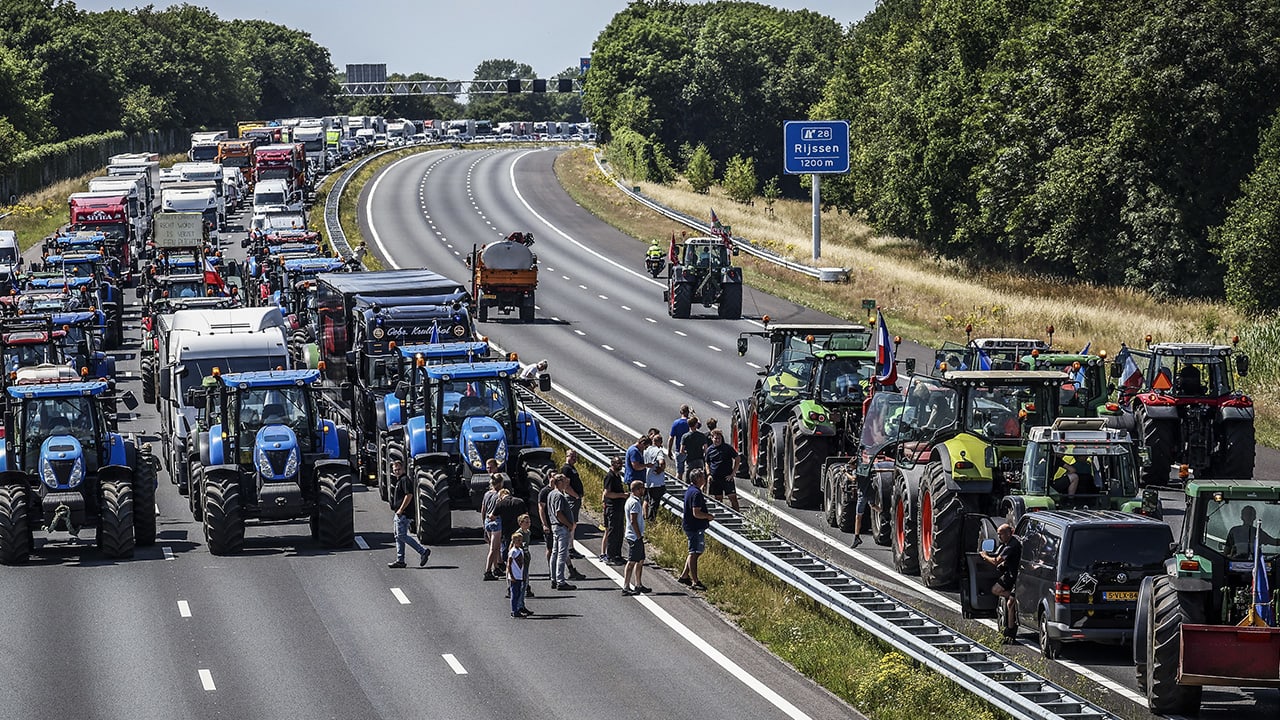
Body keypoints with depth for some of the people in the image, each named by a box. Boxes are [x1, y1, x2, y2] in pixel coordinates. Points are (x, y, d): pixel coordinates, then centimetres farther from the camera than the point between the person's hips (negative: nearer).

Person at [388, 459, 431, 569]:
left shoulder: (405, 480, -12)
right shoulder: (399, 480, 19)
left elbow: (409, 495, -22)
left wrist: (401, 510, -21)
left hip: (403, 513, -11)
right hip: (400, 513, 11)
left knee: (401, 535, -13)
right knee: (399, 536, 11)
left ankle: (423, 552, -12)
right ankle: (400, 560, 14)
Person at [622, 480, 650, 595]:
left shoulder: (631, 500, 14)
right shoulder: (635, 503, -18)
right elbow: (633, 521, -22)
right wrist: (639, 536, -18)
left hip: (636, 537, 11)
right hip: (635, 537, -11)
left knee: (640, 561, 17)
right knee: (631, 562, -8)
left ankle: (638, 585, 26)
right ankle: (626, 587, -7)